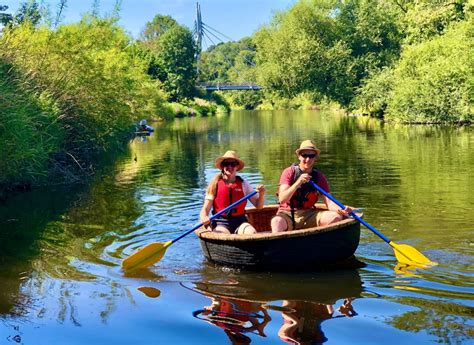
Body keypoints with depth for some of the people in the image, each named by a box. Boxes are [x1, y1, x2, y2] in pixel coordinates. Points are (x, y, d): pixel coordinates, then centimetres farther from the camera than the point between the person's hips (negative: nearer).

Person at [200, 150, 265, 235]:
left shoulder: (243, 183, 10)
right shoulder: (215, 185, 4)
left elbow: (258, 205, 10)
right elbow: (205, 209, 1)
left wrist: (261, 194, -10)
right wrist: (204, 218, -22)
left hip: (240, 221, 2)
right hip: (221, 223, -2)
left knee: (252, 232, -30)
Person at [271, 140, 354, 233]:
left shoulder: (319, 176, 7)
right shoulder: (289, 172, -2)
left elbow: (328, 201, -3)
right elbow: (282, 199, -15)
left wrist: (340, 209, -25)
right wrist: (298, 183, -27)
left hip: (309, 214, 4)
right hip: (288, 214, -4)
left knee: (336, 216, -20)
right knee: (277, 221, -39)